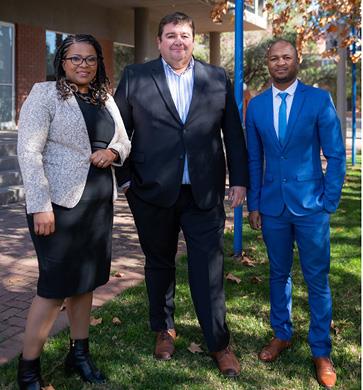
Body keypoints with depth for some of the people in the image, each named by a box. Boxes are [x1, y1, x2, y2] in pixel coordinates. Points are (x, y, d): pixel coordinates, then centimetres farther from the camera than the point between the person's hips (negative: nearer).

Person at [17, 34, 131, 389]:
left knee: (85, 280, 14)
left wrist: (113, 153, -5)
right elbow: (29, 151, -14)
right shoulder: (44, 94, -7)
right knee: (54, 286, -3)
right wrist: (40, 206, -20)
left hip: (99, 203, 6)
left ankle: (79, 354, 29)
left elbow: (124, 142, 20)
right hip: (60, 203, -6)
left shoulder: (106, 99, 12)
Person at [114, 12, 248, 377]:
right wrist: (126, 179, -1)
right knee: (159, 264, 14)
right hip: (153, 193, 0)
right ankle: (164, 330, 33)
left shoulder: (218, 79, 6)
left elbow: (234, 134, 8)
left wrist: (239, 179, 5)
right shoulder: (135, 77, 2)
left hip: (205, 194, 0)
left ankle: (219, 343, 15)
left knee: (209, 268, 2)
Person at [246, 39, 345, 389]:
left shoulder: (319, 99, -3)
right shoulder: (256, 105, 6)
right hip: (272, 206, 3)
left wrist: (329, 203, -8)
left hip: (310, 205, -3)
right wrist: (253, 204, 5)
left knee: (317, 279, 3)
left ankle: (321, 351, 16)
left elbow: (336, 155, -3)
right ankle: (281, 334, 32)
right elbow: (254, 159, 9)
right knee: (278, 274, 14)